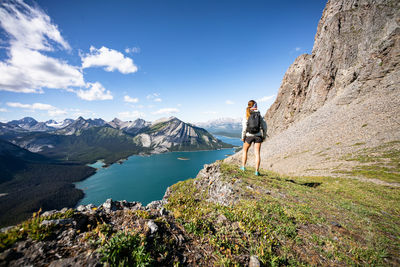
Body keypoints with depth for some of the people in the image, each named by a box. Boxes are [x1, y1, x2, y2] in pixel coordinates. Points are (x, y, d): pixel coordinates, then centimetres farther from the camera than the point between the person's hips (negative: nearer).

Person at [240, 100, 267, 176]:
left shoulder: (246, 116, -6)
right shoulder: (259, 115, 2)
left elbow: (244, 128, -12)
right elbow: (264, 125, 1)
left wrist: (243, 137, 0)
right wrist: (264, 135, 12)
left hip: (249, 136, -1)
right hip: (258, 136, 1)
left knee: (245, 150, 20)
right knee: (257, 153, 4)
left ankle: (243, 167, 24)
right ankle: (257, 171, 4)